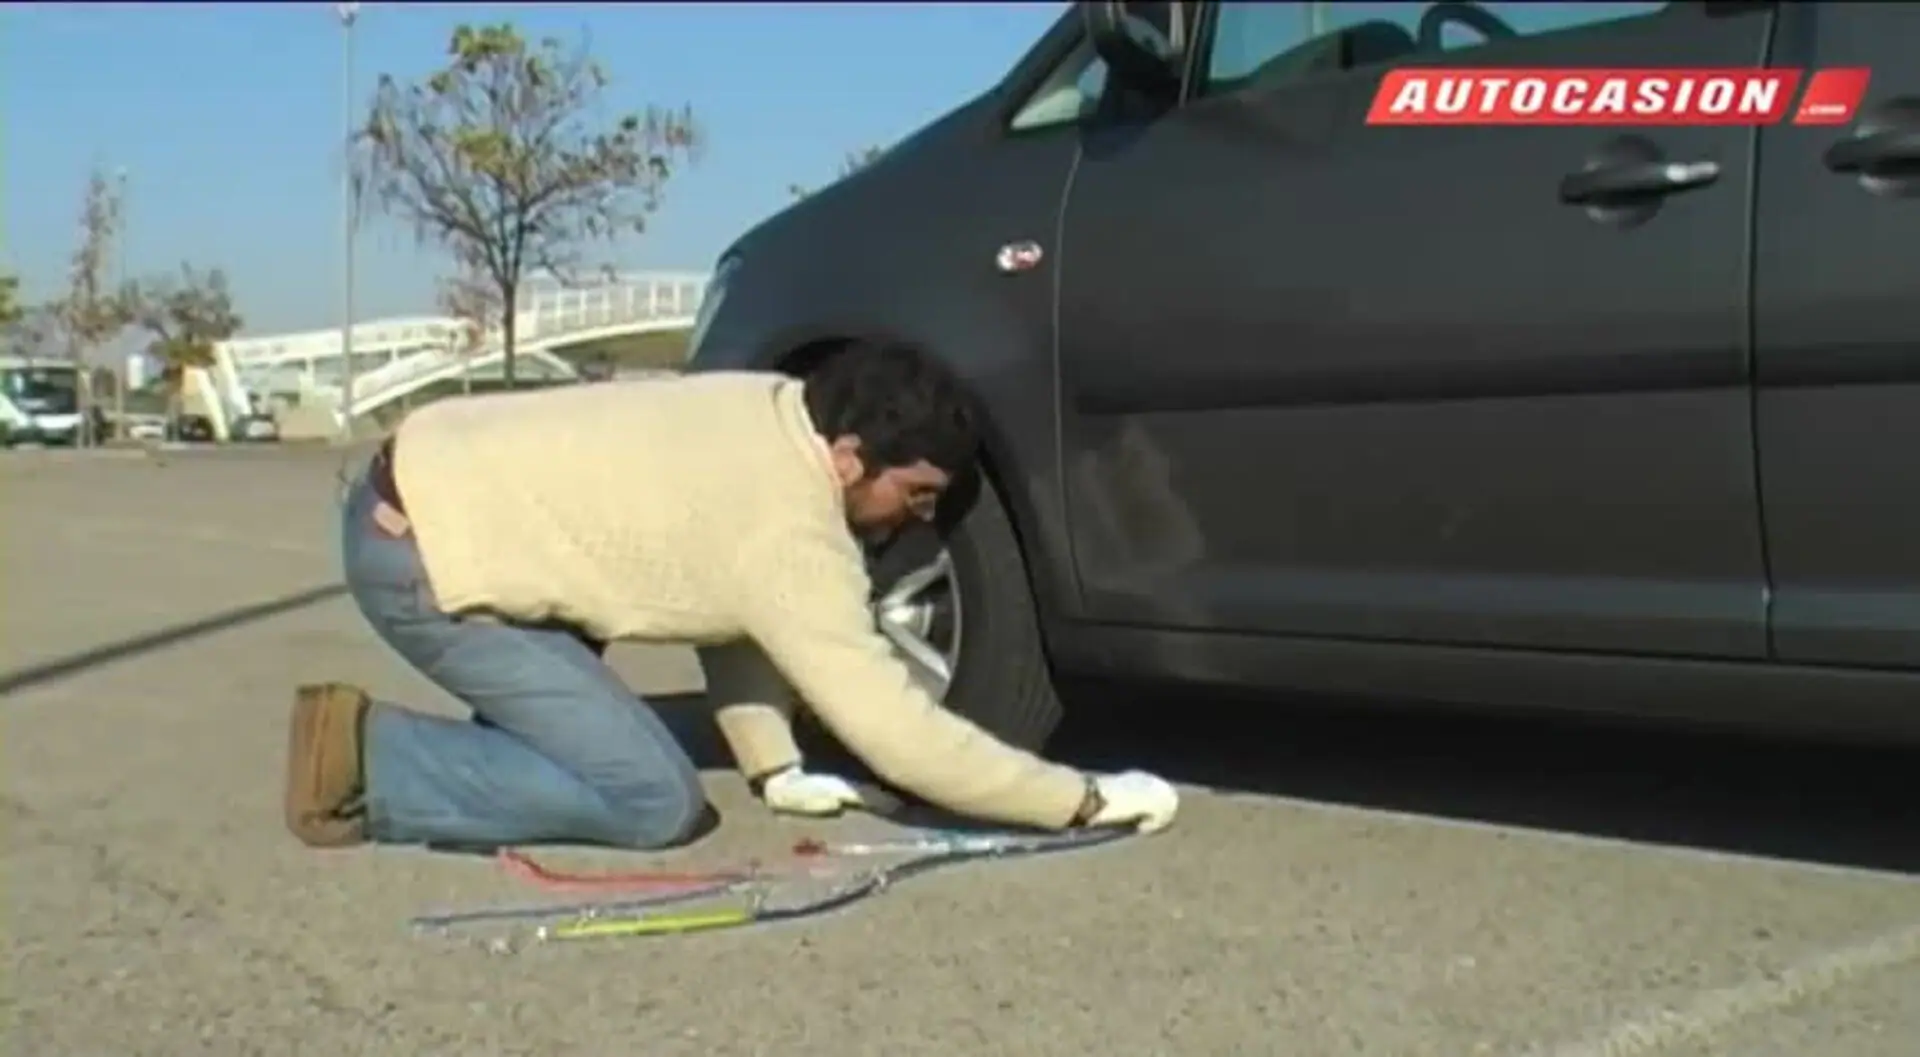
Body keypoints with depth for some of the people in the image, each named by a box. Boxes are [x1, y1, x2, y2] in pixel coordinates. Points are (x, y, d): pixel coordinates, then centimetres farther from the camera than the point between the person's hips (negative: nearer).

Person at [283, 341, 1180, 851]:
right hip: (419, 554, -10)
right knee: (653, 801, -10)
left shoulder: (765, 411, 6)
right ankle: (367, 758, -6)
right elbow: (901, 735, -19)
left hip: (427, 480, 10)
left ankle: (506, 741, 19)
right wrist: (1083, 799, -11)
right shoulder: (793, 538, -19)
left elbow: (732, 620, 15)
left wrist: (775, 769, 11)